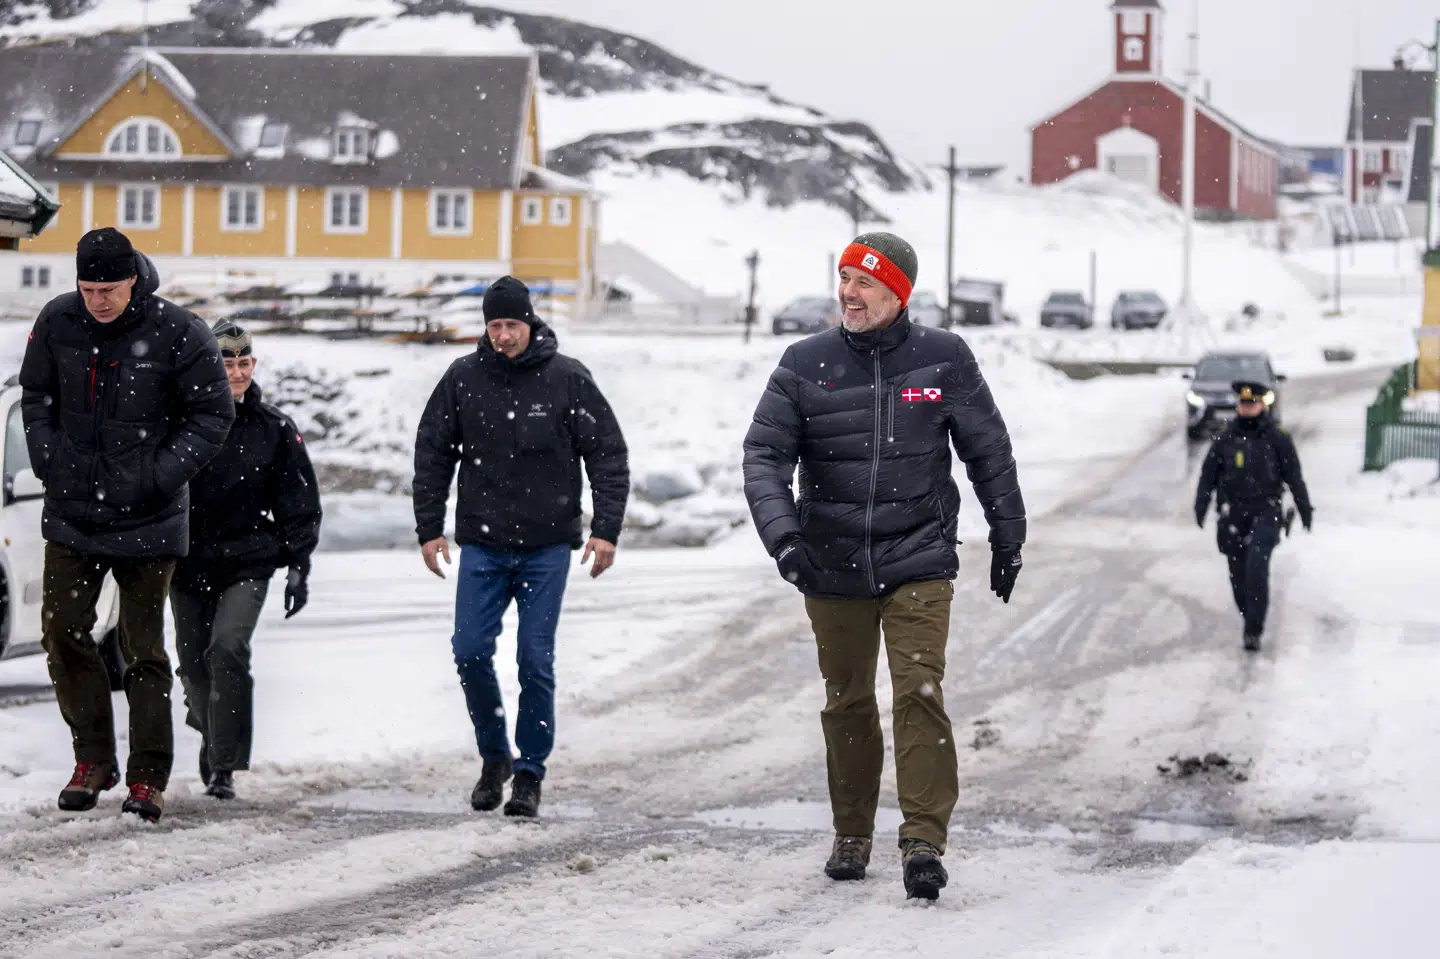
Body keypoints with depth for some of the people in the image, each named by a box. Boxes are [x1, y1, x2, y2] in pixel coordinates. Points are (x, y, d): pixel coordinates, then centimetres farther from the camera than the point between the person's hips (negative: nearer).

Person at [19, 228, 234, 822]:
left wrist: (164, 473, -13)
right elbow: (36, 393, 14)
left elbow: (213, 414, -5)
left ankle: (148, 776, 9)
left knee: (144, 649, 0)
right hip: (71, 512, 4)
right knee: (63, 633, 3)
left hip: (147, 521, -4)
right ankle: (94, 760, 19)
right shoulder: (57, 322, -2)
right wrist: (46, 456, 1)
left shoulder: (177, 333, -13)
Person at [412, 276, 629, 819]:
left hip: (547, 547, -2)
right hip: (482, 545, 2)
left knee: (536, 661, -3)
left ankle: (530, 772, 9)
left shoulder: (568, 380, -3)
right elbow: (432, 455, 10)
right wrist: (428, 529, 5)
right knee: (471, 651, -6)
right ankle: (494, 756, 15)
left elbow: (609, 455, 1)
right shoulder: (463, 378, 1)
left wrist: (606, 529, -7)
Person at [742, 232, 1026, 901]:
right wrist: (781, 534, -19)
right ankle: (852, 835, 25)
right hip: (833, 568, 2)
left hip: (918, 562, -2)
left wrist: (1008, 539, 14)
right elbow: (765, 453, -3)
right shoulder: (805, 364, -1)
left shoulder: (943, 359, -1)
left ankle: (924, 839, -15)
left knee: (920, 692, -14)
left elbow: (988, 451, 9)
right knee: (847, 703, 11)